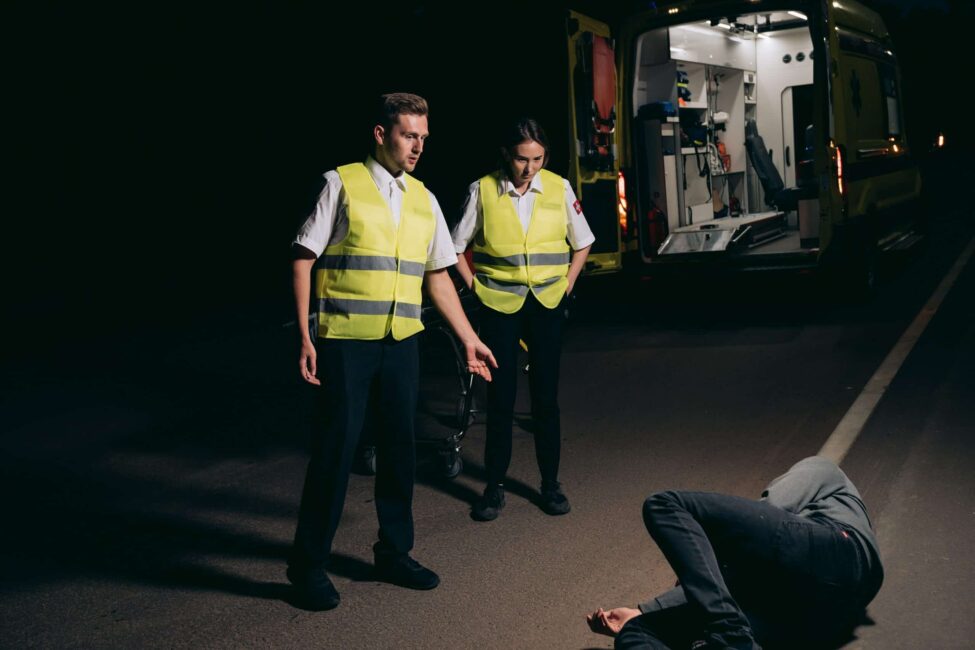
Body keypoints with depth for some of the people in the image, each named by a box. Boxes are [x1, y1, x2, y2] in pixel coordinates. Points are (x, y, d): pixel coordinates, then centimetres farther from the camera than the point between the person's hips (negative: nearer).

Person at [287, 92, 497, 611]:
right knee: (337, 445, -3)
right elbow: (303, 259, -3)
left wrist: (468, 338, 14)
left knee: (399, 445, 10)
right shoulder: (342, 184, -1)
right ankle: (308, 565, 12)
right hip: (345, 340, -5)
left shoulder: (424, 200, 13)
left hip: (402, 342, 5)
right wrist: (304, 337, -9)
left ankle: (394, 552, 27)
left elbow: (438, 276, 17)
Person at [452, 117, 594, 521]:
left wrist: (567, 286, 5)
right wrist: (475, 287, -1)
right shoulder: (482, 191, -5)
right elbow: (456, 247, 5)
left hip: (546, 304, 1)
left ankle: (550, 484, 17)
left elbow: (582, 243, 12)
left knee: (545, 396, 5)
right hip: (499, 305, -1)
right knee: (501, 396, 2)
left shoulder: (558, 188, -1)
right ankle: (495, 485, 13)